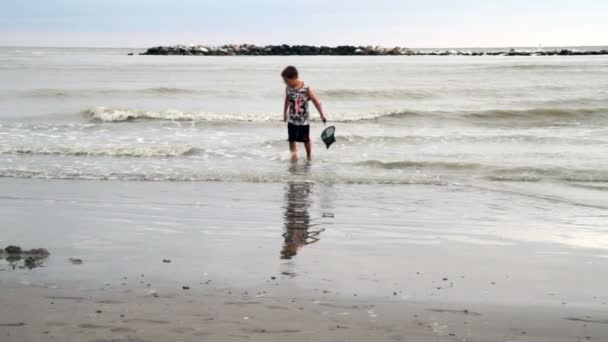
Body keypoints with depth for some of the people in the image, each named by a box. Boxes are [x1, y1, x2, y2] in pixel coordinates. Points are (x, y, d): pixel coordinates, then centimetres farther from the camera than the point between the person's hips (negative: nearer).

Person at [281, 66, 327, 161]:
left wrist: (322, 115, -7)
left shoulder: (305, 88, -18)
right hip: (292, 120, 3)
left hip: (304, 120, -3)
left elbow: (315, 101, -10)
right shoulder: (288, 88, -6)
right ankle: (293, 155, 0)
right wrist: (285, 113, 22)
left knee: (306, 140, 13)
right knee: (292, 139, -4)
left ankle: (309, 156, 32)